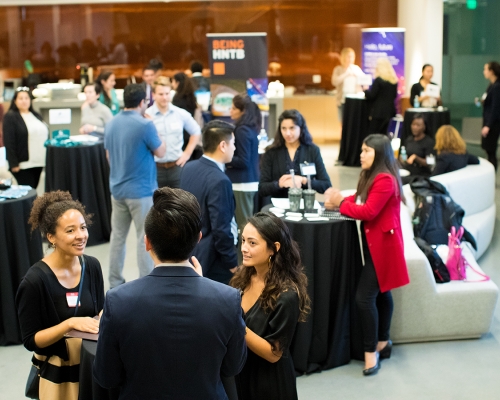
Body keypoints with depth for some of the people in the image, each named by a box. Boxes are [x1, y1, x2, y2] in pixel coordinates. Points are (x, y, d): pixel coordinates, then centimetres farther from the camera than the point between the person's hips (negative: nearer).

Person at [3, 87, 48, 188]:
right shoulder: (10, 117, -3)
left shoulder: (36, 116, 17)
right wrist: (13, 164, -16)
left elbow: (45, 136, 20)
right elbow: (9, 143, -9)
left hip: (39, 163, 6)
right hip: (23, 164, -6)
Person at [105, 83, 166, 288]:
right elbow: (160, 152, -5)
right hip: (141, 189, -7)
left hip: (117, 188, 7)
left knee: (117, 236, 13)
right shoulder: (145, 125, -17)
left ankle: (115, 283, 20)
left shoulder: (111, 124, 4)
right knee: (145, 238, 0)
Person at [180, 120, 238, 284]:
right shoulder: (219, 181, -24)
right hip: (213, 260, -9)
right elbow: (221, 229, -23)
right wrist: (232, 263, -13)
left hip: (191, 252, 9)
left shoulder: (189, 168, 2)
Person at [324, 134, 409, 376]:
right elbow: (360, 200, 12)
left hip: (382, 243, -10)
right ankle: (383, 342, 27)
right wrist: (338, 200, -5)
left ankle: (371, 352, -3)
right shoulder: (371, 176, 13)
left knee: (364, 297, -12)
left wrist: (341, 203, -14)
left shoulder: (385, 180, -21)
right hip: (374, 242, 10)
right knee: (381, 293, 16)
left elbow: (368, 211, -25)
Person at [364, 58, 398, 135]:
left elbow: (371, 95, -11)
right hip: (389, 111, 7)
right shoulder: (394, 81, 7)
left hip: (378, 112, -7)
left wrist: (365, 90, 7)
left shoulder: (378, 80, -13)